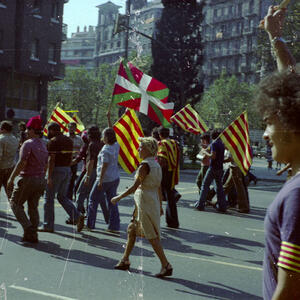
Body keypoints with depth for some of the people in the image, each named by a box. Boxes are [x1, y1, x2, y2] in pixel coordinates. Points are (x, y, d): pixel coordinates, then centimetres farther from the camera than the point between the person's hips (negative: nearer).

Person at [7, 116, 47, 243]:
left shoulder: (28, 144, -13)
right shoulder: (43, 144, 12)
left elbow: (22, 163, -19)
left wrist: (11, 178, -14)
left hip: (27, 179, -7)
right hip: (40, 179, 7)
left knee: (15, 203, 6)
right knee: (33, 207, 12)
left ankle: (28, 227, -7)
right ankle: (33, 235, 13)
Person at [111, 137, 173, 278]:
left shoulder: (145, 165, -17)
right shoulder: (156, 165, 10)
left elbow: (135, 186, -18)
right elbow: (159, 188, 14)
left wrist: (118, 197, -11)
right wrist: (160, 206, 20)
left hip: (145, 202, -9)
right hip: (153, 201, 9)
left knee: (152, 236, -4)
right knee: (131, 230, 18)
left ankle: (166, 266, 0)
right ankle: (125, 260, 27)